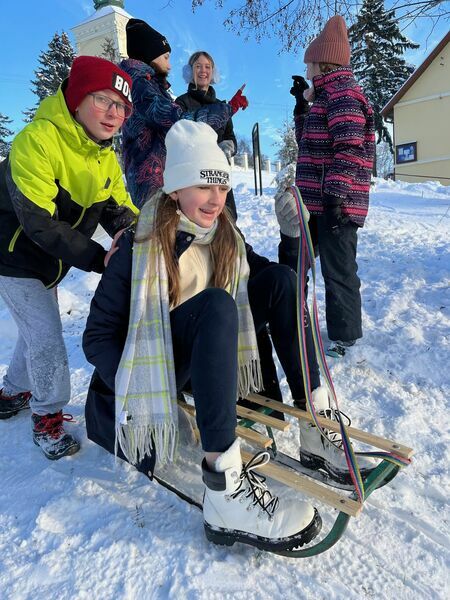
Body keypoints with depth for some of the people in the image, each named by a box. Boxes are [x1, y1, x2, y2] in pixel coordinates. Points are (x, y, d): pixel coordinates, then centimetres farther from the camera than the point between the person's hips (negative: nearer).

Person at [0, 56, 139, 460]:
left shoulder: (105, 156, -1)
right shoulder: (37, 141, -26)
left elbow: (117, 208, -6)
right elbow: (38, 221, -31)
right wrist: (98, 259, -36)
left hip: (51, 260, 8)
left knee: (39, 331, 20)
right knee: (46, 337, -6)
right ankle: (47, 418, 17)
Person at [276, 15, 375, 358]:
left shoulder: (342, 93, -9)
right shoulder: (327, 96, 22)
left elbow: (349, 148, -20)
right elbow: (309, 141, 32)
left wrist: (335, 196, -25)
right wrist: (302, 104, 26)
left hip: (335, 204, -11)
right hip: (316, 201, 11)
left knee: (337, 269, -4)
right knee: (290, 254, 17)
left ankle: (344, 337, 9)